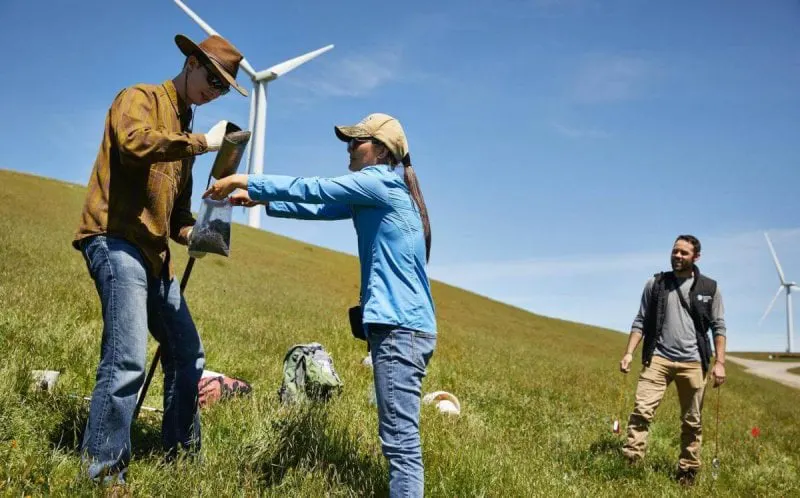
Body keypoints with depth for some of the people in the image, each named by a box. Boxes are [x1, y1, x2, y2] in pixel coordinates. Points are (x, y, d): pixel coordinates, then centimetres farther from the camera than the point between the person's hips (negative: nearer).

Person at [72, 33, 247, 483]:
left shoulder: (184, 133, 21)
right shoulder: (140, 98, -2)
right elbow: (134, 142, -26)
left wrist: (190, 232, 3)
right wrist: (202, 142, -17)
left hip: (156, 254, 9)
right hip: (116, 242, -9)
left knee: (188, 354, 13)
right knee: (127, 361, -18)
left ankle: (182, 455, 26)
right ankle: (103, 475, -8)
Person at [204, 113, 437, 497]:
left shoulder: (382, 181, -6)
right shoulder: (375, 195, 21)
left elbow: (313, 191, -9)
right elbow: (320, 208, 20)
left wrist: (244, 181, -3)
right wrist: (260, 201, 17)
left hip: (400, 327, -10)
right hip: (402, 325, 10)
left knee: (401, 439, -11)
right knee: (400, 436, 14)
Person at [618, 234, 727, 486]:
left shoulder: (710, 288, 4)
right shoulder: (655, 284, 5)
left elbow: (718, 327, 5)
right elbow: (640, 322, 6)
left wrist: (720, 362, -3)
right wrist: (629, 352, -3)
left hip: (692, 362, 1)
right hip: (658, 358, 0)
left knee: (692, 421, 8)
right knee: (642, 409, -15)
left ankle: (687, 471, 20)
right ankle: (630, 460, -17)